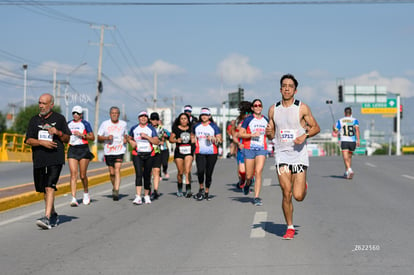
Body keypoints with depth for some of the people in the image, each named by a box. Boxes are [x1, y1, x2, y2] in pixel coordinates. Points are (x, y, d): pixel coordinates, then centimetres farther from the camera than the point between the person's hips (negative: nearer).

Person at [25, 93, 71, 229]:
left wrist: (58, 132, -11)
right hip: (38, 160, 4)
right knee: (44, 189, 12)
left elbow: (67, 139, 9)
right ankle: (53, 215, 29)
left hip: (55, 158, -4)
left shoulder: (59, 118, 6)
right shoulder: (34, 120, 12)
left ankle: (47, 218, -24)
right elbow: (28, 140, 4)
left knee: (50, 187, -17)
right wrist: (42, 142, -13)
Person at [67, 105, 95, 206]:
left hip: (83, 150, -3)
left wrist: (82, 135, -14)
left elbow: (92, 137, -2)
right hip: (72, 150, 3)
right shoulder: (69, 124, 12)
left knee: (82, 175, 2)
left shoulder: (85, 124, 0)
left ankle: (86, 193, 29)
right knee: (73, 174, -9)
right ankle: (74, 199, -14)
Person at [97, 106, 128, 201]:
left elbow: (126, 135, 23)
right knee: (112, 172, 7)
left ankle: (116, 191, -20)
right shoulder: (104, 124, 3)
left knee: (117, 170, -15)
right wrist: (107, 138, -15)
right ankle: (114, 187, 31)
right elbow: (99, 138, 4)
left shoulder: (123, 124, 8)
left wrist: (125, 139, 0)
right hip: (108, 151, 1)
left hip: (120, 151, -1)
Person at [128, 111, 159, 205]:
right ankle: (138, 197, -20)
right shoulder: (134, 128, 8)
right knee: (138, 174, -14)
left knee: (147, 175, 6)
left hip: (149, 155, 0)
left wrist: (147, 136, -17)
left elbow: (157, 142, -5)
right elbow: (129, 138, 23)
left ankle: (146, 195, 21)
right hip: (137, 155, 0)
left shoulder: (151, 128, 2)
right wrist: (131, 142, 1)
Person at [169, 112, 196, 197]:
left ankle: (188, 190, -20)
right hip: (179, 151, 0)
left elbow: (193, 137, 18)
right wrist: (176, 140, -15)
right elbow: (171, 139, 4)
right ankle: (179, 189, 27)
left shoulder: (191, 128, 6)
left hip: (188, 151, 0)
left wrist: (193, 140, -4)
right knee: (180, 172, 7)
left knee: (187, 171, -14)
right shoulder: (176, 128, 3)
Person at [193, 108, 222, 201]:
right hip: (200, 153, 1)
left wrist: (213, 138, -18)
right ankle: (201, 189, 4)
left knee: (209, 173, 3)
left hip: (212, 153, -1)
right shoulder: (196, 126, 10)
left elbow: (220, 140, 0)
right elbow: (193, 136, 27)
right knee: (200, 171, -18)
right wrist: (194, 142, 9)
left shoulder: (214, 126, 2)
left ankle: (207, 192, 16)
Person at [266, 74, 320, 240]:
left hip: (299, 155, -2)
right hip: (281, 154, 2)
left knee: (298, 196, -6)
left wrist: (305, 135, -13)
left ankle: (303, 186, 31)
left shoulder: (302, 108, -2)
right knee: (286, 194, -5)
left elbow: (316, 127, 6)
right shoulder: (273, 109, 6)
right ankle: (290, 228, 11)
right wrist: (268, 132, -9)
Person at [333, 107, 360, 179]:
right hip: (353, 141, 2)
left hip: (344, 141, -2)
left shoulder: (340, 121, 7)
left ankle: (350, 170, -35)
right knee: (349, 157, 21)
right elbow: (357, 129, -11)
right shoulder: (354, 120, 6)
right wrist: (358, 140, -16)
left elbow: (335, 131, 9)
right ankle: (346, 173, 28)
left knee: (346, 158, -11)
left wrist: (334, 127, 32)